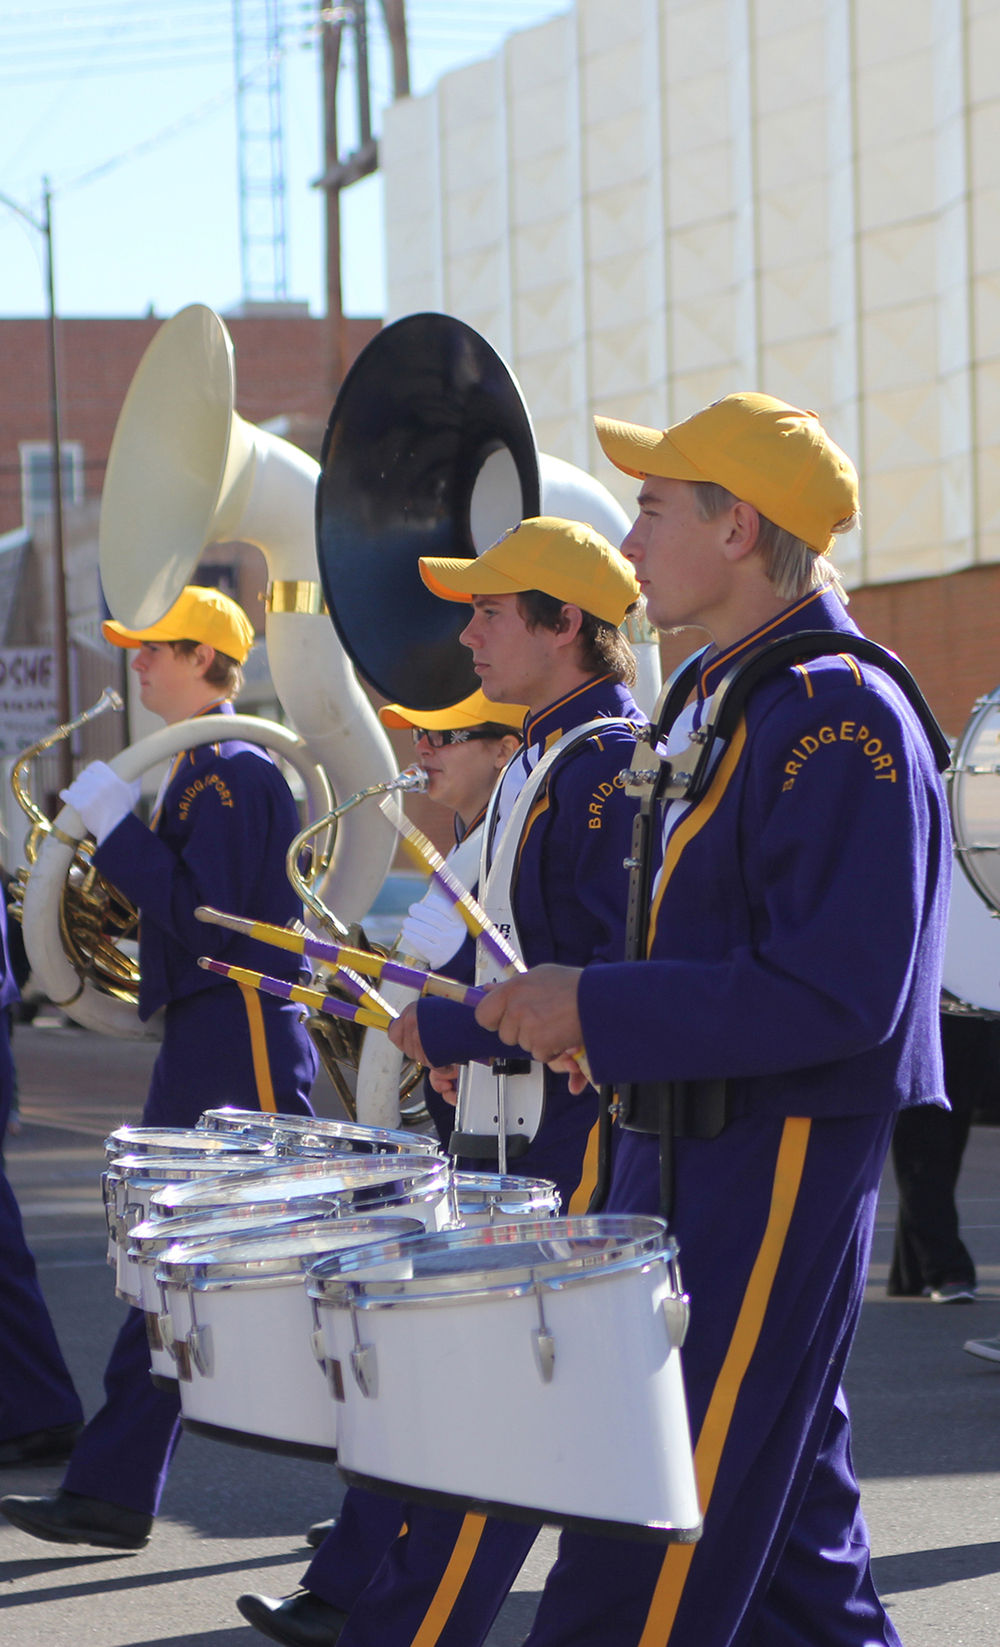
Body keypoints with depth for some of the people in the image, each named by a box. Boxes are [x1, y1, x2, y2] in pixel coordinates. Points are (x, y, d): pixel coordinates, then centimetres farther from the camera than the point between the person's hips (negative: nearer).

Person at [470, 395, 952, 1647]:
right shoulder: (724, 701, 15)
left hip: (776, 1169, -10)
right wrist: (599, 1021, 9)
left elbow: (837, 994, -24)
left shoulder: (841, 715, -17)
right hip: (685, 1154, 10)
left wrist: (597, 1008, -22)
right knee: (784, 1515, 16)